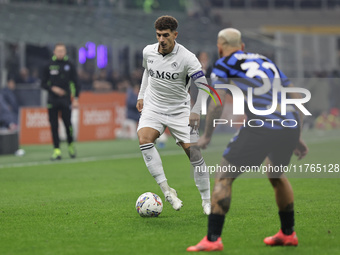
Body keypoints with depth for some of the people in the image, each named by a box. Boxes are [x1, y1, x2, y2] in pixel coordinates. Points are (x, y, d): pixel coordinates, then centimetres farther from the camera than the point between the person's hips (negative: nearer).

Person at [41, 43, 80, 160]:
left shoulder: (69, 66, 4)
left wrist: (75, 98, -1)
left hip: (65, 100, -1)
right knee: (54, 125, -2)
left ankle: (71, 145, 17)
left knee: (67, 123, -6)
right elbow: (43, 83, 8)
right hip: (52, 100, 1)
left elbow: (75, 83, 6)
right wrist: (53, 88, -10)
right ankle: (57, 150, 2)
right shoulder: (49, 66, 5)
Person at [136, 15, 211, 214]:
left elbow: (203, 86, -15)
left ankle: (207, 201, 7)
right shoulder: (148, 52, -3)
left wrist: (197, 112, -24)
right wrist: (141, 95, 19)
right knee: (144, 139, -27)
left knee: (194, 153, -9)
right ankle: (166, 189, -24)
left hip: (179, 110, -2)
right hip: (153, 107, 3)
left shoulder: (187, 58, -16)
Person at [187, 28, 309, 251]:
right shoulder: (266, 61, 27)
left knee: (223, 178, 5)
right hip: (290, 128, 6)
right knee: (277, 175, 31)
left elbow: (217, 104, -2)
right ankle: (288, 233, 36)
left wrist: (207, 136, 9)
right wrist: (297, 137, 28)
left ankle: (213, 239, -2)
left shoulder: (224, 65, 10)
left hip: (259, 130, -6)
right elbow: (295, 97, 25)